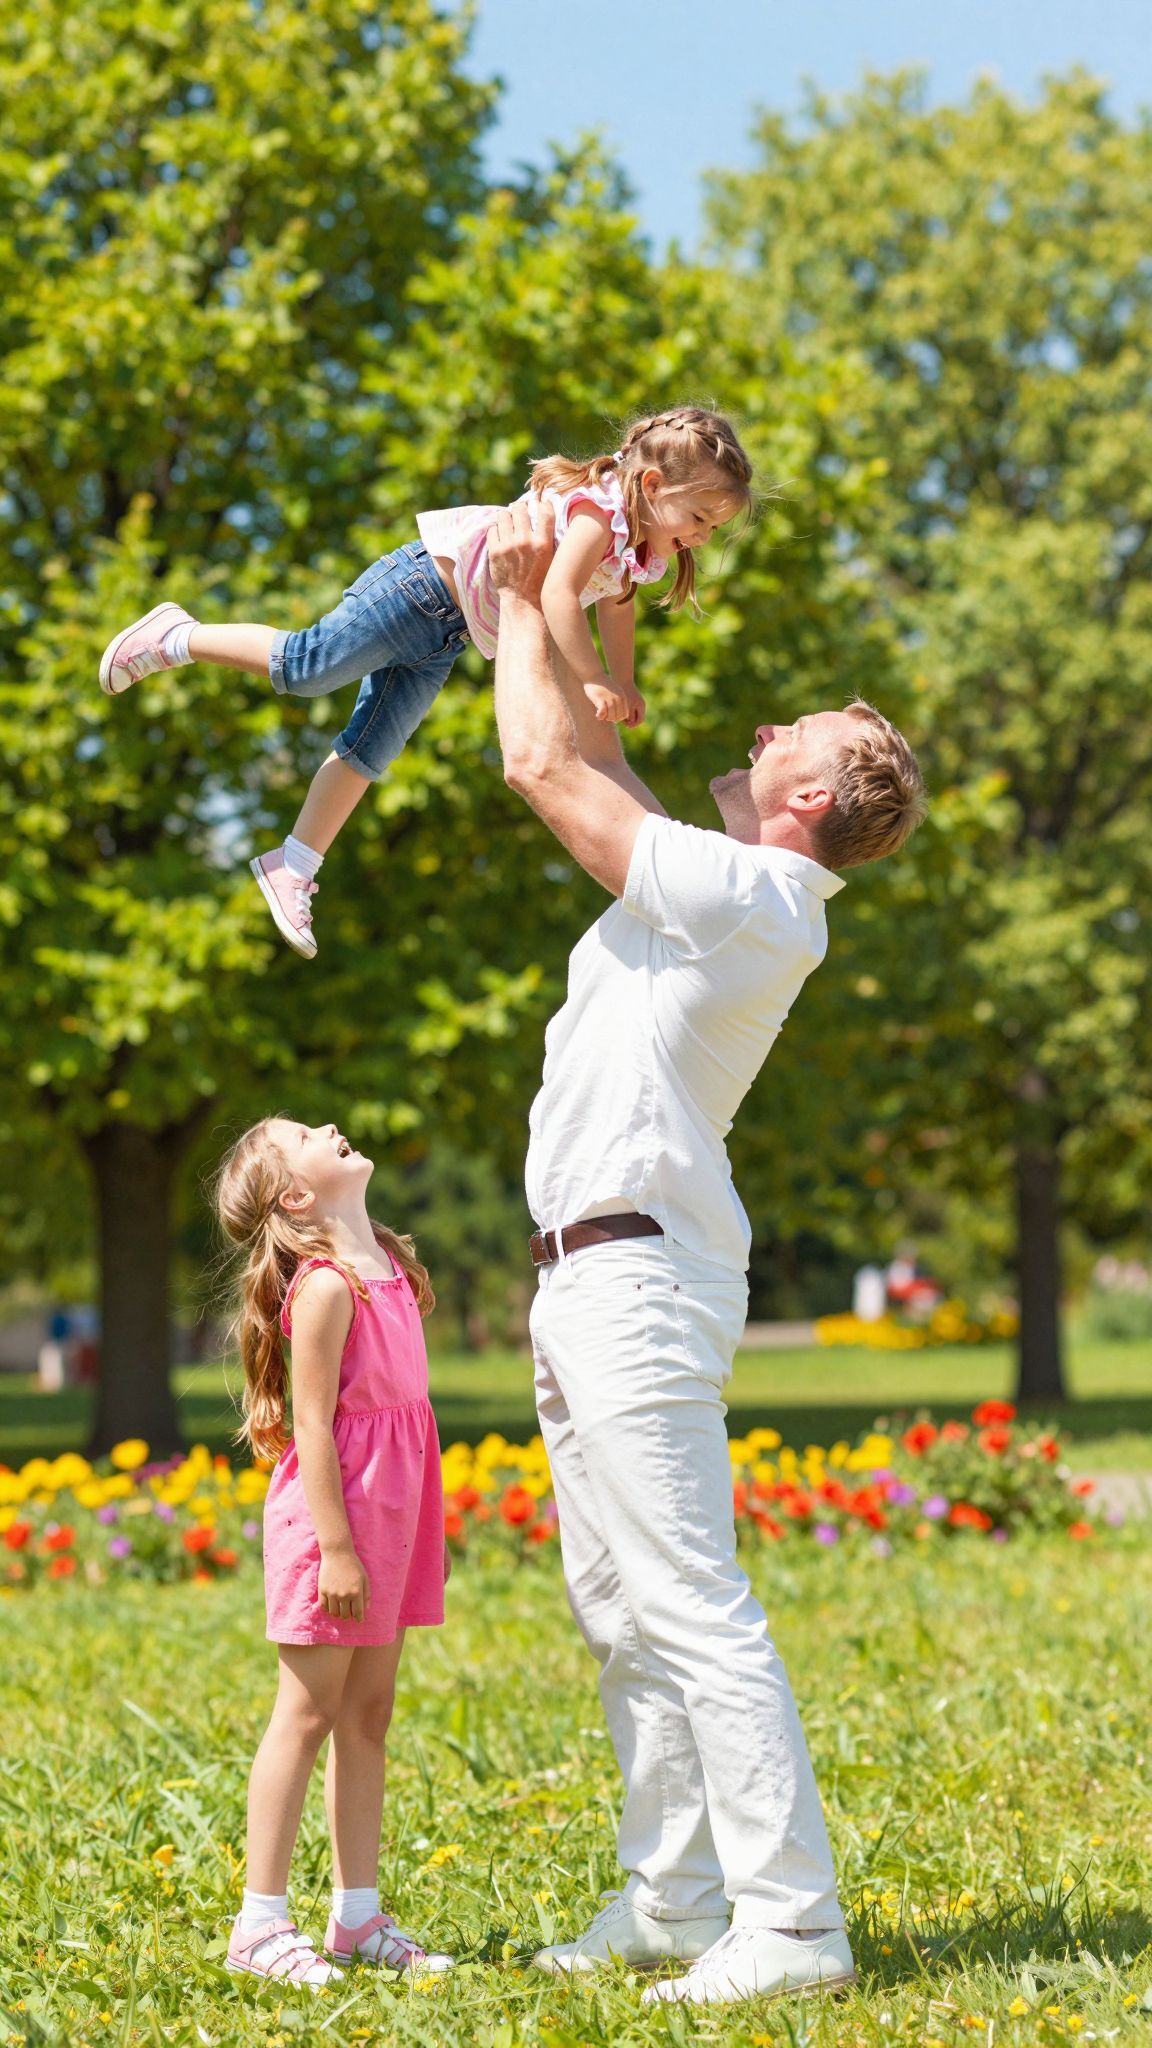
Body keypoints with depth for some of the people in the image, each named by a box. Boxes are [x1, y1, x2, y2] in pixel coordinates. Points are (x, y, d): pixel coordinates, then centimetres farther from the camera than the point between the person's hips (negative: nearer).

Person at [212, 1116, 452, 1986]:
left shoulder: (386, 1267, 13)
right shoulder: (326, 1286, -14)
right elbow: (312, 1422, -17)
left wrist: (419, 1532, 20)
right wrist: (335, 1546, -20)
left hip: (388, 1520, 9)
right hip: (332, 1519, -9)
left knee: (368, 1714, 10)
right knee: (309, 1713, -4)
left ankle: (359, 1917, 16)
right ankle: (260, 1922, 2)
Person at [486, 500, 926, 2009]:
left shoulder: (747, 898, -14)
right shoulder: (727, 895, 14)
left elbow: (549, 769, -13)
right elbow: (590, 767, 26)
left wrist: (523, 601, 0)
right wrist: (556, 609, 20)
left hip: (636, 1276, -11)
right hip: (590, 1277, 11)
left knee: (693, 1608, -13)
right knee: (620, 1609, 13)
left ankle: (790, 1923, -13)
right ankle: (673, 1902, 19)